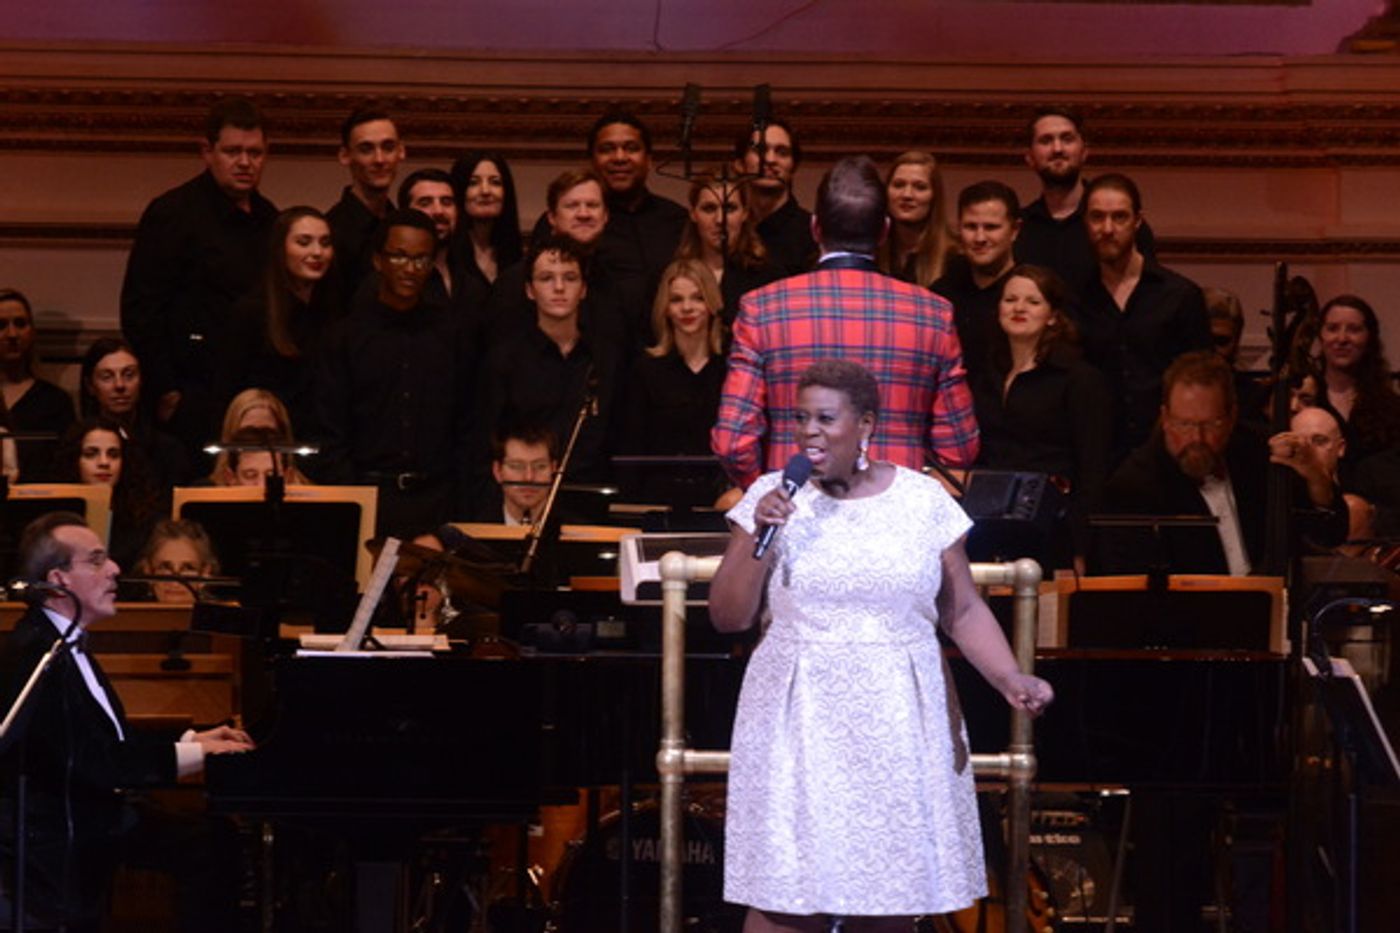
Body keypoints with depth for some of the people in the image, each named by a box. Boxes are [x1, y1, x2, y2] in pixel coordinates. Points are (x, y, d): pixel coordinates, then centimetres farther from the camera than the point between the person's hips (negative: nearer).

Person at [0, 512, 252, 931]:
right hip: (58, 840, -10)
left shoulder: (62, 643, 12)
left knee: (214, 843, 1)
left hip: (92, 810, 10)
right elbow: (95, 763, -25)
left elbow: (113, 739, 18)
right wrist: (195, 754, -18)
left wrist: (194, 739, 7)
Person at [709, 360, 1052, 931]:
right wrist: (757, 537, -13)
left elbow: (963, 610, 6)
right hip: (800, 727, -1)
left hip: (897, 728, 1)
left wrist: (1011, 680, -9)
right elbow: (728, 617, 1)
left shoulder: (923, 500, 2)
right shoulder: (773, 498, 1)